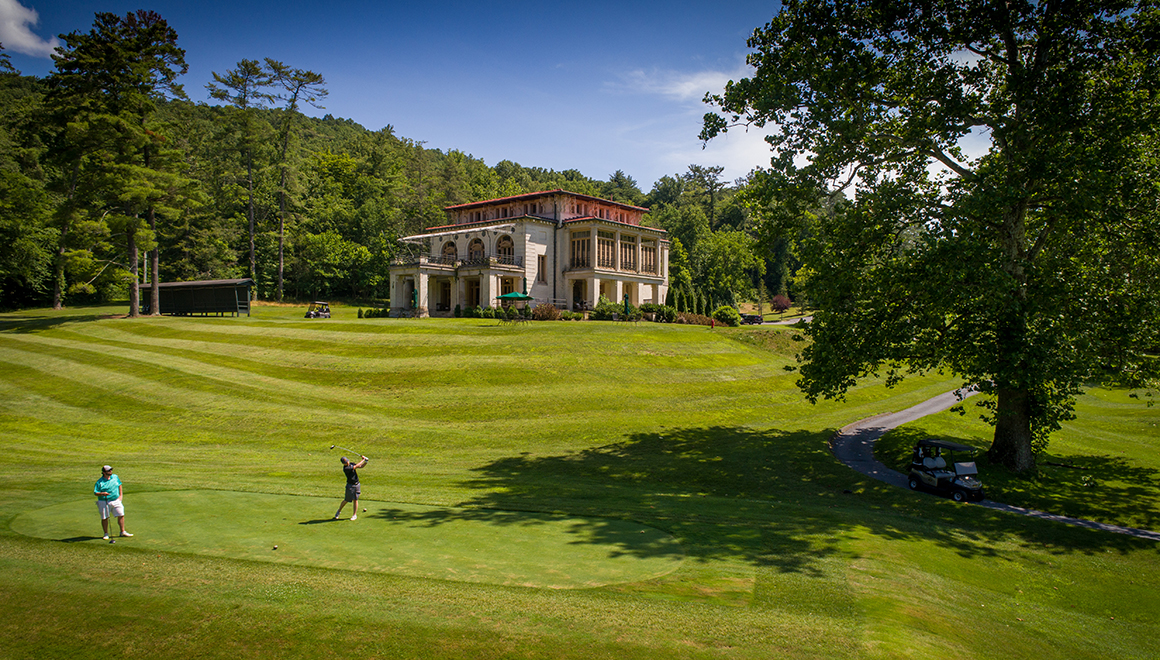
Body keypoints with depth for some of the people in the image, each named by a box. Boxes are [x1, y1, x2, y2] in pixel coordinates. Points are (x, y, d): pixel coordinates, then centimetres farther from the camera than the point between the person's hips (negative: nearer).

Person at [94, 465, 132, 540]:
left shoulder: (115, 477, 6)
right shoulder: (100, 482, -7)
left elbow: (119, 485, 17)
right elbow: (95, 493, -7)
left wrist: (120, 495, 10)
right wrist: (102, 493, -26)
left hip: (116, 500, 3)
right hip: (104, 502, -3)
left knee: (121, 515, 0)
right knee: (104, 518, 4)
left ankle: (123, 532, 11)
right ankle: (106, 534, 19)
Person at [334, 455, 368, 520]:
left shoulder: (351, 464, 2)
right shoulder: (345, 468, -20)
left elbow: (361, 466, 11)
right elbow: (356, 466, -23)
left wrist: (366, 462, -7)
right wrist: (363, 460, -15)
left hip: (357, 484, 5)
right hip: (350, 485, -5)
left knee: (355, 500, 4)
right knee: (346, 500, 4)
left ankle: (354, 515, 12)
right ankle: (339, 511, 29)